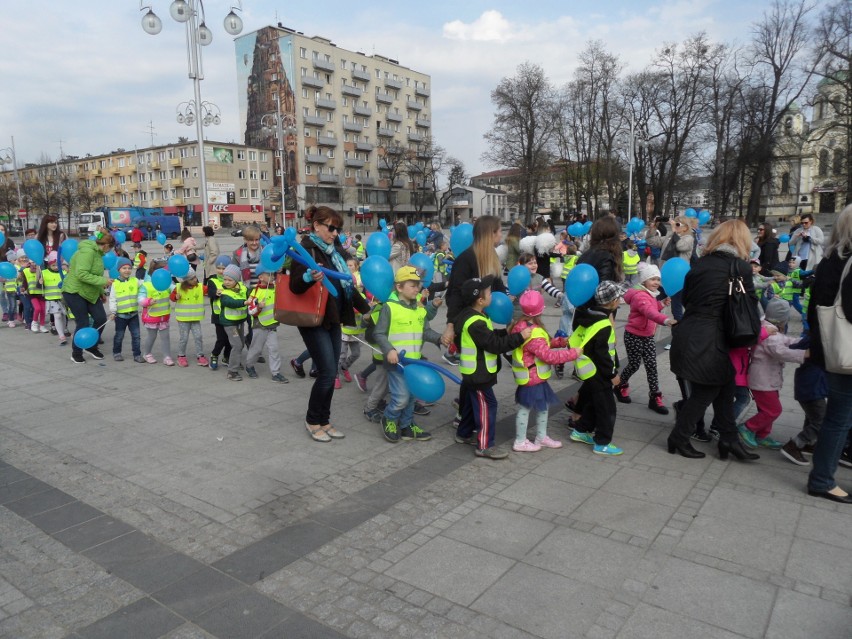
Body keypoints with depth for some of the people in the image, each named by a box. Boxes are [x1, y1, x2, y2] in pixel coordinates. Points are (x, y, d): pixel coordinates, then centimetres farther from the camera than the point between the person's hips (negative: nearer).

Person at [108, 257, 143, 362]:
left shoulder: (135, 281, 3)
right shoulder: (115, 284, -4)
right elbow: (112, 299, -4)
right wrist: (112, 312, -9)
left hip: (133, 313, 2)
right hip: (120, 314, -2)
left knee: (136, 335, 3)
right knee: (119, 335, 10)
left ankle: (137, 354, 9)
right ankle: (116, 352, 27)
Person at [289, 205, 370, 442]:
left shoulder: (334, 250, 12)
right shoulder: (306, 250, -11)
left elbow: (346, 284, 21)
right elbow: (295, 286, -19)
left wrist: (364, 307, 25)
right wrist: (309, 277, -39)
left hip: (333, 318, 8)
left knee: (331, 373, 9)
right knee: (327, 372, -9)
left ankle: (324, 421, 21)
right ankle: (313, 421, 10)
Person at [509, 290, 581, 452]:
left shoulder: (522, 324, 1)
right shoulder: (532, 334, -30)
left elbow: (543, 344, 13)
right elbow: (549, 356, -28)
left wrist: (561, 341, 4)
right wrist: (573, 353, -20)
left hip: (536, 377, 9)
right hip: (532, 378, -9)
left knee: (543, 405, 20)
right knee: (525, 408, 6)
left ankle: (541, 437, 35)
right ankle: (520, 442, 21)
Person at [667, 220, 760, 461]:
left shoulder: (701, 263, 7)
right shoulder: (740, 266, -8)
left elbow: (686, 298, 14)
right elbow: (750, 304, -1)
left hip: (689, 333, 6)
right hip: (709, 341, -6)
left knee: (724, 386, 16)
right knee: (705, 392, 9)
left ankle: (729, 439, 22)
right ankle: (679, 439, 19)